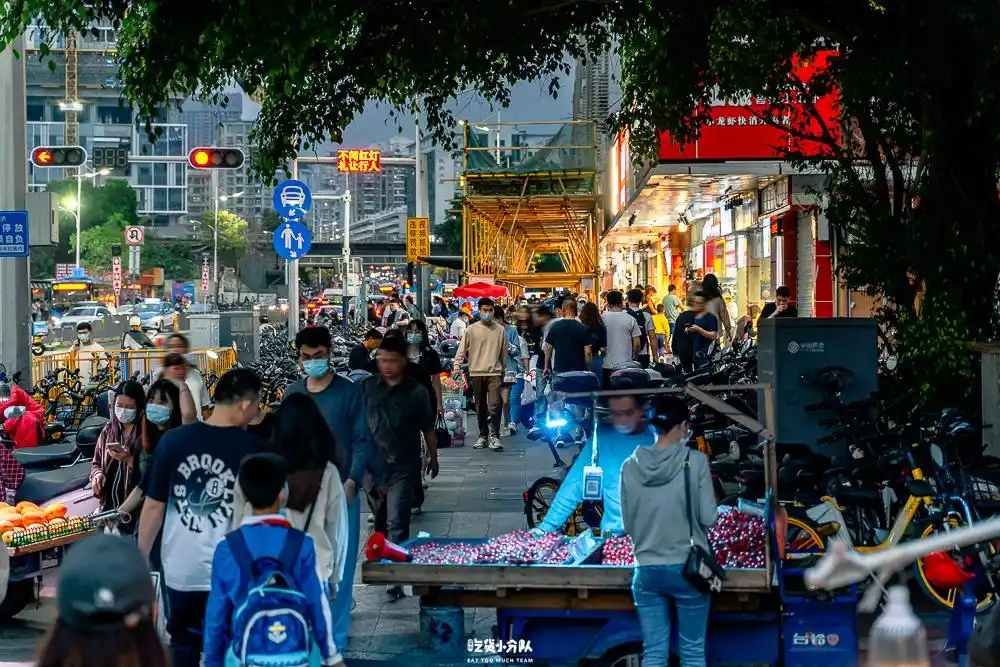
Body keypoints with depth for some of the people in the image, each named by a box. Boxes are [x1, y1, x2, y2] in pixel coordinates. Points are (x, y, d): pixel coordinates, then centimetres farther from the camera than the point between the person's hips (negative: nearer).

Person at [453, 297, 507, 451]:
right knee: (480, 408, 9)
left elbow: (504, 352, 13)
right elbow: (462, 349, 1)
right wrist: (457, 366, -9)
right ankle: (483, 436, 19)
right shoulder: (471, 330, 1)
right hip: (476, 373, 1)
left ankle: (494, 436, -10)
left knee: (494, 405, -13)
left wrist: (503, 370, 16)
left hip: (494, 373, -1)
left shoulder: (500, 330, 5)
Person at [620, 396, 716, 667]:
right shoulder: (695, 460, -9)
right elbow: (708, 516, -8)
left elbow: (627, 524, 6)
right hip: (687, 567, -3)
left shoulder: (631, 466, 0)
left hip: (646, 570, 3)